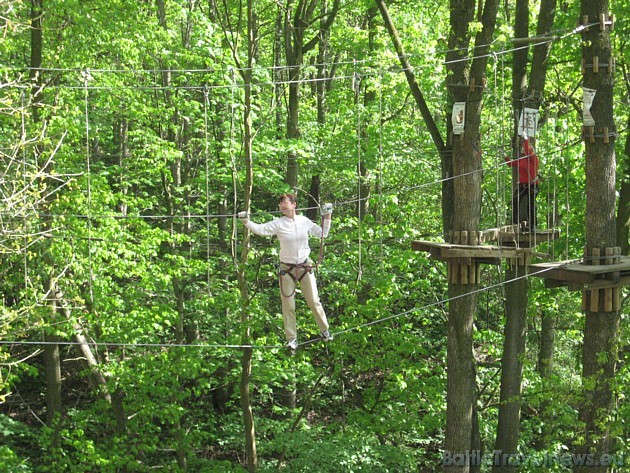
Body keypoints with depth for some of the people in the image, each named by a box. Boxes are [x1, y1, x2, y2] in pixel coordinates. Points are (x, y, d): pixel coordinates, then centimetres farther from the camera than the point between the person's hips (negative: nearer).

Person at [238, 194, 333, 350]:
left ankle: (324, 331, 24)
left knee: (314, 301, 7)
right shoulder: (278, 224, -8)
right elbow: (260, 229, -21)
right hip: (287, 269, -1)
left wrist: (327, 217, 3)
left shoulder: (304, 221, -1)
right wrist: (246, 222, -36)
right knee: (288, 305, 1)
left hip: (305, 267, 1)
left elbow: (322, 234, 10)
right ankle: (291, 338, 11)